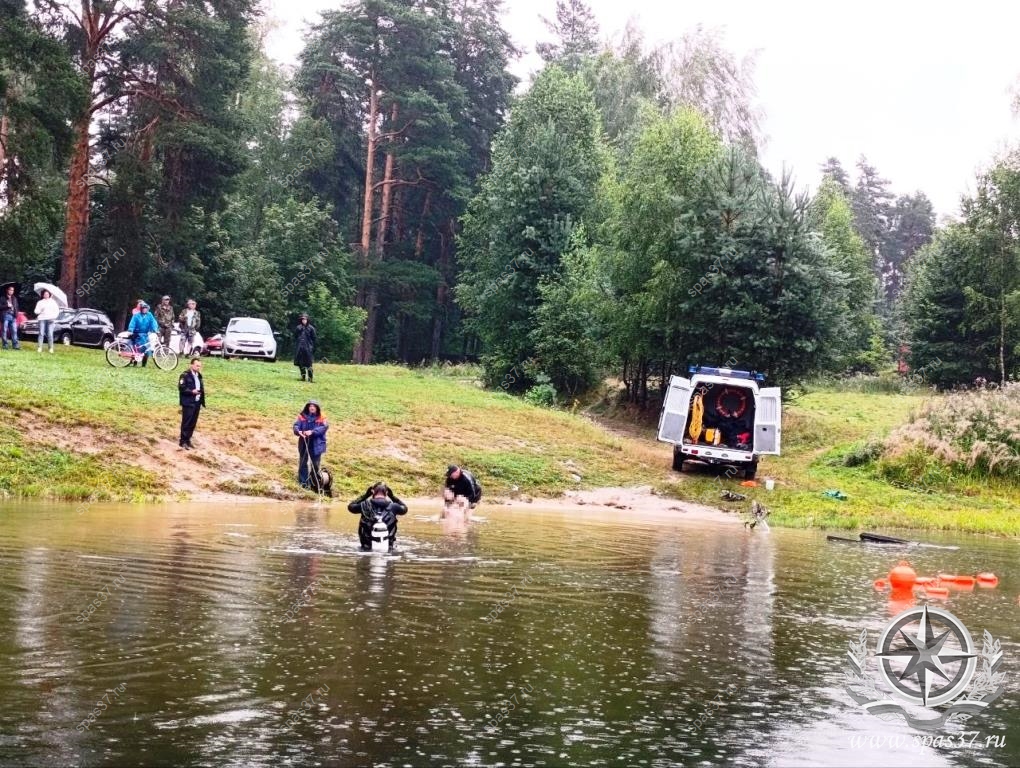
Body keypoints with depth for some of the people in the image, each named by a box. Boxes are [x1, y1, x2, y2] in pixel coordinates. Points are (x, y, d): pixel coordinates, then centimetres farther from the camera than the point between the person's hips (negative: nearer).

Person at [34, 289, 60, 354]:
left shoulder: (53, 302, 13)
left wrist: (53, 317, -4)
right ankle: (40, 347, -7)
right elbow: (36, 311, 8)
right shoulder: (40, 302, 14)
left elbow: (57, 311, 10)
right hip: (42, 319, 0)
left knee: (50, 334, -7)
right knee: (41, 333, -7)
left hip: (50, 320, 0)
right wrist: (40, 310, -12)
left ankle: (51, 348, -2)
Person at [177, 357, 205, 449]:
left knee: (193, 423, 10)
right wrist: (191, 391, -23)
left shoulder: (199, 375, 14)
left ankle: (188, 440, 20)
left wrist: (202, 401, 9)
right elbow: (181, 388, -16)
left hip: (197, 403, 7)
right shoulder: (185, 375, -10)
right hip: (188, 403, -7)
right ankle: (183, 441, 5)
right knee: (186, 423, -2)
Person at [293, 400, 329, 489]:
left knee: (315, 464, 6)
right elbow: (296, 425, -6)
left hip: (316, 444, -1)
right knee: (303, 463, 5)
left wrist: (312, 432, -30)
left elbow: (324, 427, -16)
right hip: (304, 443, 1)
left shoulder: (321, 418, -1)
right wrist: (298, 431, -30)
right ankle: (303, 482, 12)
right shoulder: (302, 416, 4)